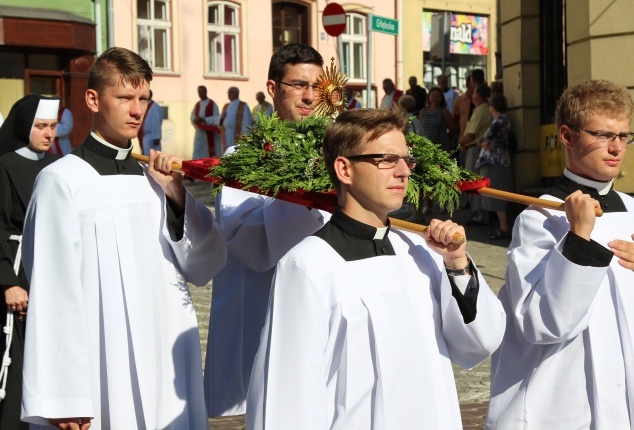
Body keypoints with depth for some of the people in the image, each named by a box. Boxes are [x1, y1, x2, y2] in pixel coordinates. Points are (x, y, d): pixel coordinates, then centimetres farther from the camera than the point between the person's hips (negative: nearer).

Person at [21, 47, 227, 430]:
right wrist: (62, 398, -13)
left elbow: (205, 267, 9)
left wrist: (177, 195, -4)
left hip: (167, 365, 6)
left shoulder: (154, 176, 9)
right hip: (101, 374, -5)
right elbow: (54, 294, -11)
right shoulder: (63, 180, -9)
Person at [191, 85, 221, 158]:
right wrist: (195, 120, -15)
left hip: (210, 133, -5)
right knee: (198, 154, -3)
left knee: (211, 154, -2)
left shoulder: (212, 104, -6)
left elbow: (217, 118, -13)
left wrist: (203, 119, -23)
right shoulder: (197, 104, 11)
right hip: (200, 132, 5)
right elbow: (192, 117, 10)